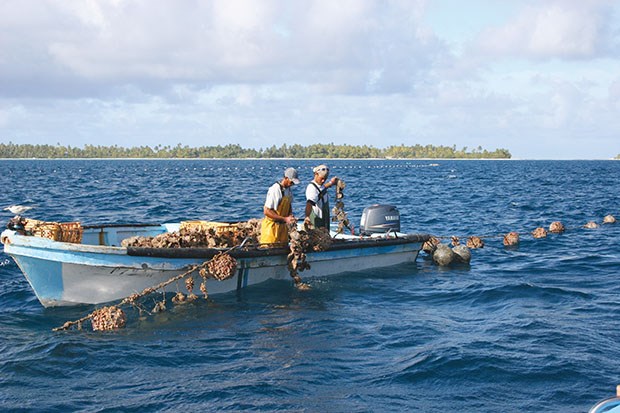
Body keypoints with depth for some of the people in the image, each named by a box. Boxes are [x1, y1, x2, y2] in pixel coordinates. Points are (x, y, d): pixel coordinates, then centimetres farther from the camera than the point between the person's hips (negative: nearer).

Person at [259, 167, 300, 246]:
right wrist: (285, 219, -23)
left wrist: (290, 215, 0)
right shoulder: (274, 190, -20)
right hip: (271, 226, -8)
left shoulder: (288, 190, 6)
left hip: (282, 225, 8)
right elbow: (266, 211, -22)